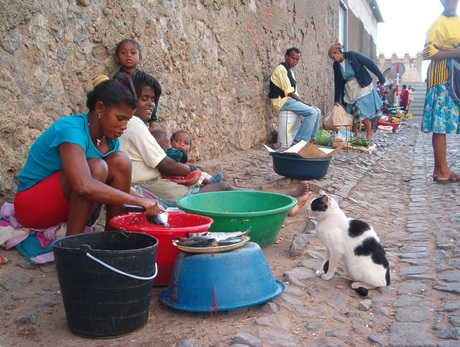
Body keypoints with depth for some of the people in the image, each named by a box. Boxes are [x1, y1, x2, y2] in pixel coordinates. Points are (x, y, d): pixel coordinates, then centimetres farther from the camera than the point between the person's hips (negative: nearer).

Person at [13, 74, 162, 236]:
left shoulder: (110, 138, -1)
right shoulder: (71, 129, -26)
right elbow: (84, 187, -42)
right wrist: (138, 200, -38)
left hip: (65, 204, 8)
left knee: (120, 161, -11)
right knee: (96, 168, -31)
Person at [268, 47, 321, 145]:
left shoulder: (290, 71, 21)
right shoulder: (281, 69, -10)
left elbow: (294, 93, 20)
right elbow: (289, 92, -16)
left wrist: (303, 102, 4)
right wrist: (304, 102, -11)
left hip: (290, 100, 10)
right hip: (281, 101, -10)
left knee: (317, 111, 1)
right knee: (312, 112, -22)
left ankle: (311, 138, 1)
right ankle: (298, 140, -22)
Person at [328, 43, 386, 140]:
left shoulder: (352, 55, -12)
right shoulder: (336, 65, 3)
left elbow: (369, 63, -7)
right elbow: (337, 83, 7)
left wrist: (380, 77, -5)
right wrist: (336, 100, 4)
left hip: (362, 88, -5)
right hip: (349, 91, 5)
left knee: (362, 111, -10)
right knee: (352, 113, 1)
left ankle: (369, 133, 3)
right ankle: (354, 136, 10)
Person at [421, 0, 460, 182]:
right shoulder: (438, 23, -2)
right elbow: (428, 53, -11)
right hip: (441, 80, -7)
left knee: (444, 125, 5)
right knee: (441, 125, -9)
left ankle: (440, 169, 7)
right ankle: (443, 171, -7)